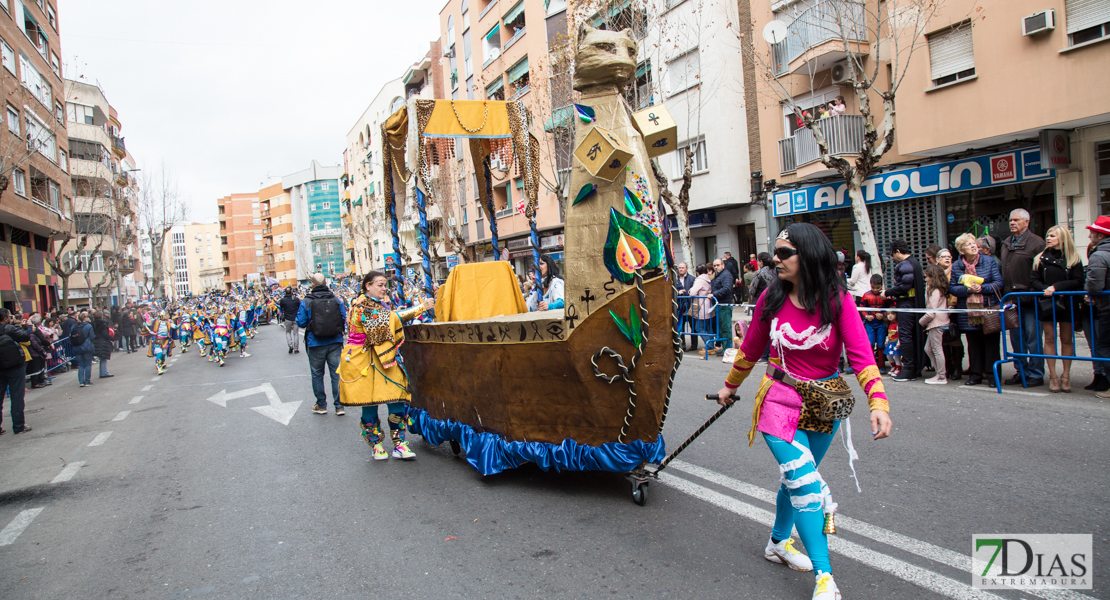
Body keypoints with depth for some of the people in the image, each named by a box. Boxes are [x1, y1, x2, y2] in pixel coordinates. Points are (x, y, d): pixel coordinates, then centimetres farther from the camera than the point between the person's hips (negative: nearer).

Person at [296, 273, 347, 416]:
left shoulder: (306, 302, -8)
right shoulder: (336, 300, -2)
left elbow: (301, 323, -6)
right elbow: (344, 320, 0)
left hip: (316, 344, -2)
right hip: (335, 341, 2)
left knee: (317, 374, 13)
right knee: (337, 373, 6)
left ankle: (321, 405, 19)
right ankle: (339, 406, 6)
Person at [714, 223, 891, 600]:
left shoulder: (837, 300, -12)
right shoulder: (772, 299, -7)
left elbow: (860, 354, -19)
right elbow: (751, 348, 8)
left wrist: (878, 403, -32)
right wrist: (730, 386, 19)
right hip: (780, 401, -1)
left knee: (797, 478, 17)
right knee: (804, 482, -12)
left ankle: (778, 543, 41)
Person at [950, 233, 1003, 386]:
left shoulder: (990, 261, 2)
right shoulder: (956, 266, 5)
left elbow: (998, 282, -3)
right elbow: (952, 288, 3)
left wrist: (981, 288, -18)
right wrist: (968, 289, -14)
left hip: (989, 309, -2)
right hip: (968, 312, 2)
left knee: (991, 342, 0)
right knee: (973, 344, 7)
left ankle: (992, 374, 8)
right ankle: (975, 374, 16)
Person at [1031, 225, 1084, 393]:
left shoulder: (1073, 259, 1)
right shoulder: (1040, 258, 6)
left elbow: (1078, 282, -6)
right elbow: (1034, 280, 1)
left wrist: (1056, 287, -17)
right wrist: (1044, 290, -17)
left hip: (1067, 304, -1)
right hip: (1046, 304, 1)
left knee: (1066, 339, 4)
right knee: (1049, 339, 1)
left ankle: (1066, 376, 13)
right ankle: (1053, 376, 7)